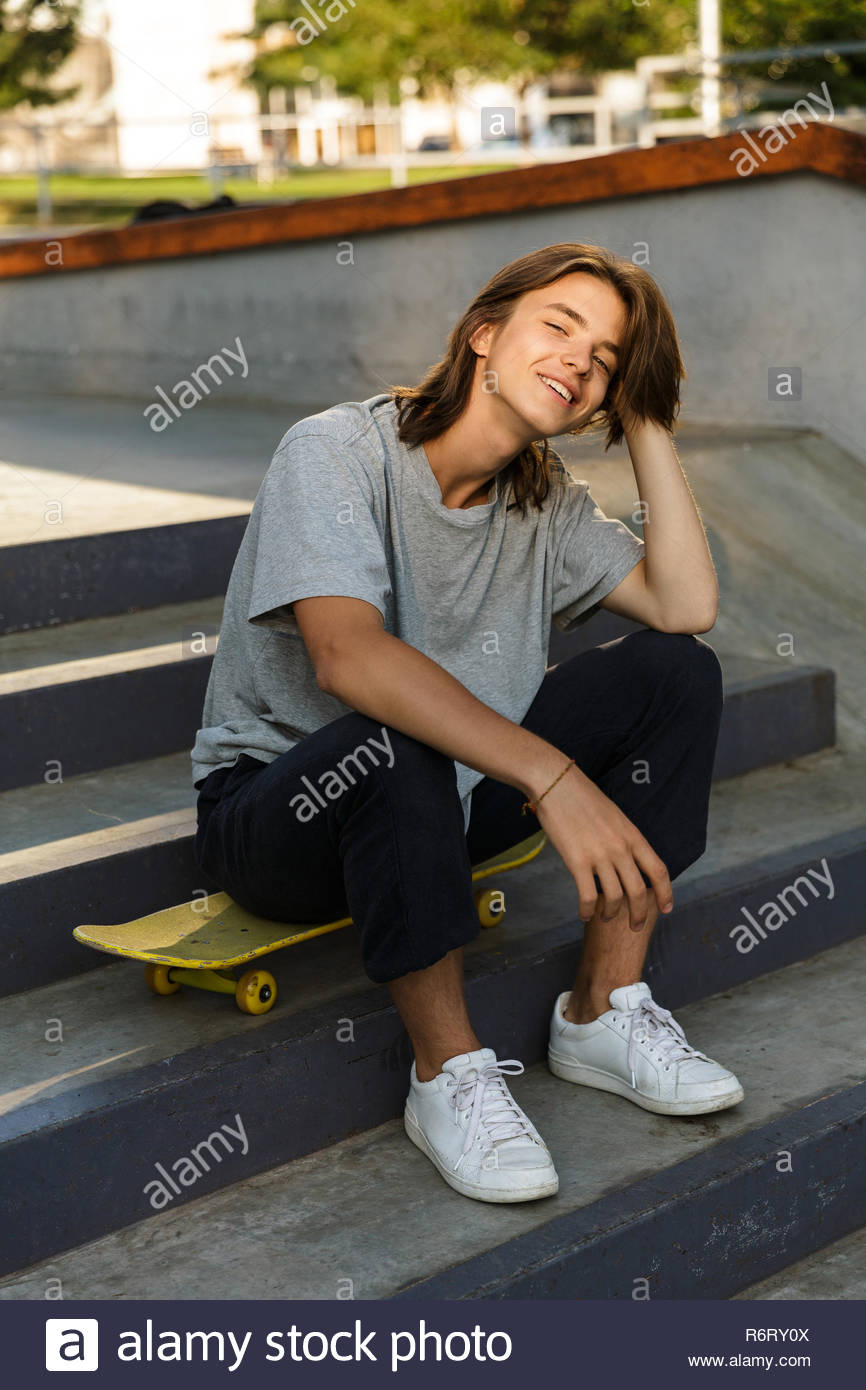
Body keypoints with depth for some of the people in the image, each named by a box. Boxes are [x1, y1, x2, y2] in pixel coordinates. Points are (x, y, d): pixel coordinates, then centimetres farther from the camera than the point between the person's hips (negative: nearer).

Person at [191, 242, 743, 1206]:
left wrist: (645, 424, -8)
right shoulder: (338, 450, -17)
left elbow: (686, 607, -11)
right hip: (275, 806, -6)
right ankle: (449, 1072, -20)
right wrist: (552, 775, -43)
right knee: (391, 746, -41)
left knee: (675, 669, -10)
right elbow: (348, 655, -35)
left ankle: (603, 1013, -8)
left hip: (453, 793, 6)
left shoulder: (545, 501, 3)